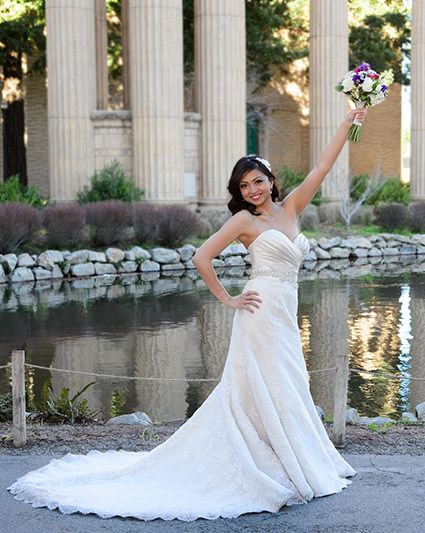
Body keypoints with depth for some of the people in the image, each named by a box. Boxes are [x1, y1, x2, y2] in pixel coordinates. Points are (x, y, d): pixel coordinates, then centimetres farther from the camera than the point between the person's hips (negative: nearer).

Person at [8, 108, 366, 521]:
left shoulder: (289, 209, 13)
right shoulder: (244, 219, -3)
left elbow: (321, 168, 13)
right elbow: (201, 257, -8)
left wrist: (347, 124, 11)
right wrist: (227, 299, -6)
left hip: (285, 317, 7)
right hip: (262, 313, -6)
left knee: (288, 391, 11)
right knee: (267, 393, -4)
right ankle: (291, 473, 3)